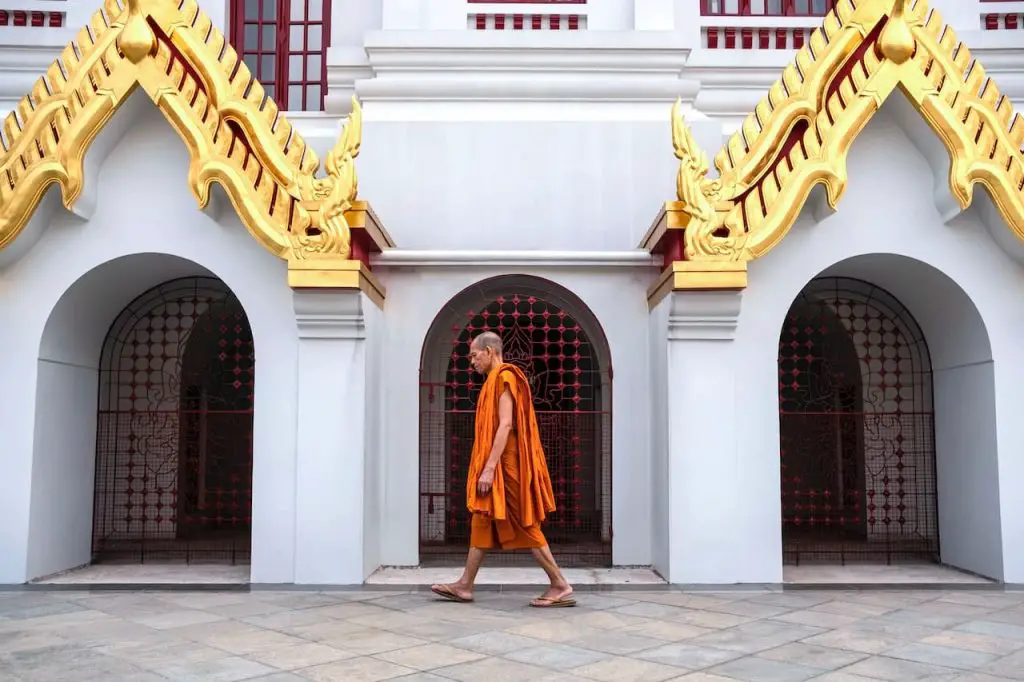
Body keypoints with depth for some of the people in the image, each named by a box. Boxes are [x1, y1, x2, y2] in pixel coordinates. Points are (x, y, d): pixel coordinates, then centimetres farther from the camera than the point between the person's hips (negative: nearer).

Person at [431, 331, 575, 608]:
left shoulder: (504, 377, -13)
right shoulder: (496, 380, 17)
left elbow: (506, 425, -21)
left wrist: (489, 468, -24)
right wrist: (486, 468, 20)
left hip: (504, 466, -10)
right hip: (498, 466, 10)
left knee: (524, 526, -6)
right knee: (481, 522, 11)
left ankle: (560, 585, -1)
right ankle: (465, 585, 16)